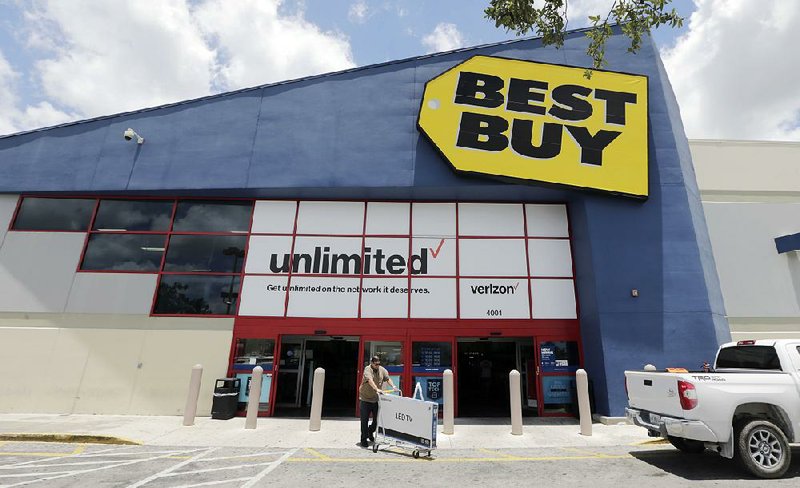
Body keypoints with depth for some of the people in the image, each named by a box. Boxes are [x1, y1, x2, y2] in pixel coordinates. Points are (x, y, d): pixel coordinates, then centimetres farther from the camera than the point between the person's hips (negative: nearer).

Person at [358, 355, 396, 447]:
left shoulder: (382, 370, 2)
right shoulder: (367, 369, -16)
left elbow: (388, 379, -4)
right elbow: (370, 380, -30)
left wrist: (393, 386, -22)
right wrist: (376, 389, -44)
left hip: (376, 399, 5)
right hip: (366, 399, -5)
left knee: (377, 419, 10)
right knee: (364, 420, 1)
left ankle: (370, 432, 37)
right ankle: (364, 439, 14)